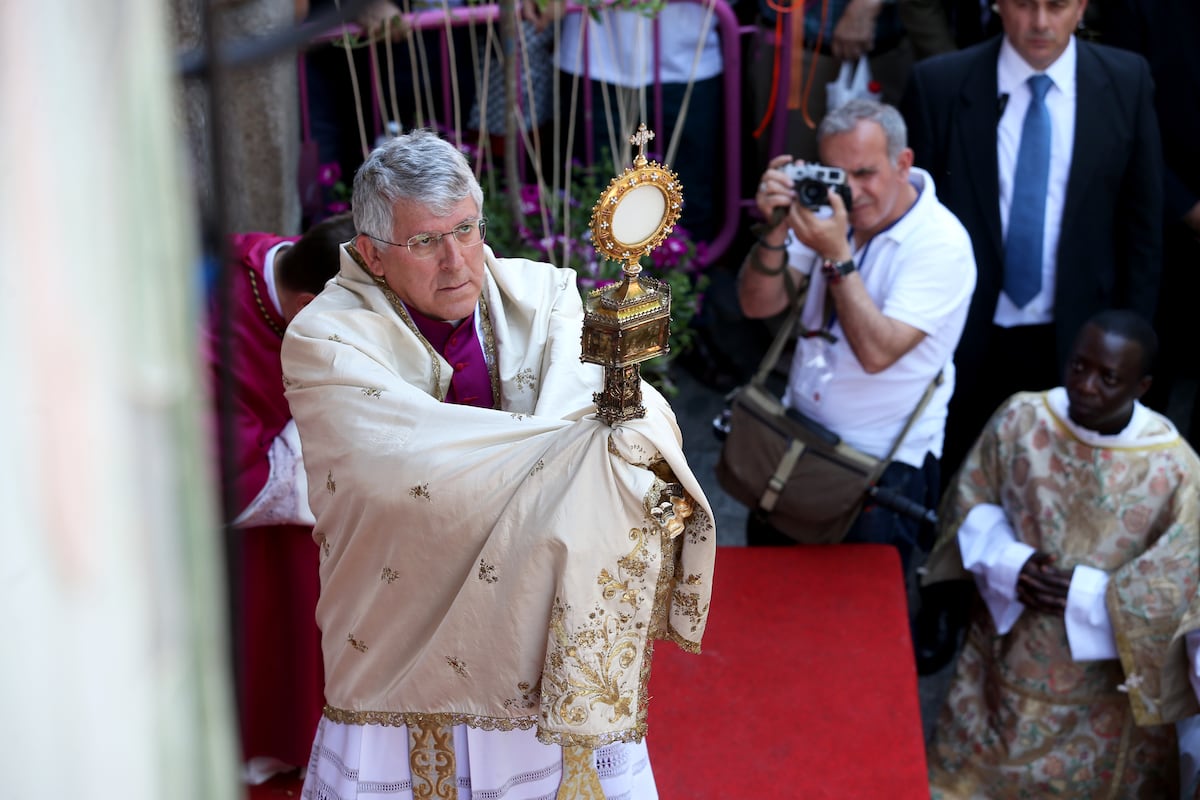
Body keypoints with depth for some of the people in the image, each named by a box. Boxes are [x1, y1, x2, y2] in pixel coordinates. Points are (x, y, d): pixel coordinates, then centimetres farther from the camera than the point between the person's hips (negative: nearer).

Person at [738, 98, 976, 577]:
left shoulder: (941, 244, -18)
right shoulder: (829, 209, -1)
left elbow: (877, 353, -26)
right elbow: (758, 305, -3)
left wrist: (837, 255, -31)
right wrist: (776, 231, -21)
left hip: (882, 464, -5)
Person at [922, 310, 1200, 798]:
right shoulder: (1021, 418, -13)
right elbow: (972, 501, -1)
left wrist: (1087, 595, -20)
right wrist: (1008, 563, -17)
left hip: (1103, 671, -2)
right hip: (1009, 644, 2)